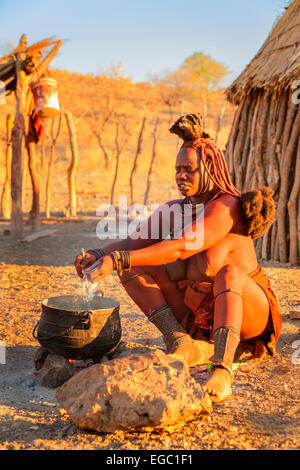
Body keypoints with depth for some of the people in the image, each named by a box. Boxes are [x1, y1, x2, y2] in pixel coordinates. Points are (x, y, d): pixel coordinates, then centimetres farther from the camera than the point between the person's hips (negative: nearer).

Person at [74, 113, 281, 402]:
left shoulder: (227, 205, -21)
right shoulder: (172, 211, 1)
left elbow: (181, 247, -35)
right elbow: (131, 243, -7)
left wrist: (117, 259, -41)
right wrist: (97, 255, -28)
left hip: (248, 312, -6)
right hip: (196, 314, 6)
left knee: (228, 269, -38)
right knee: (132, 266, -8)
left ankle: (222, 368, -44)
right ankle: (184, 345, -18)